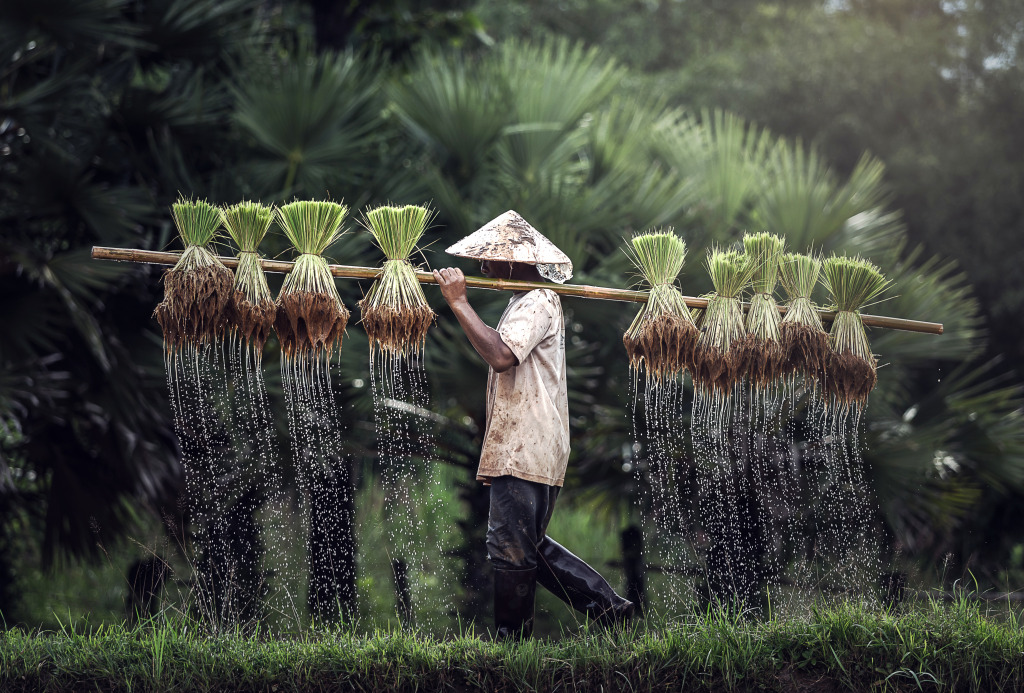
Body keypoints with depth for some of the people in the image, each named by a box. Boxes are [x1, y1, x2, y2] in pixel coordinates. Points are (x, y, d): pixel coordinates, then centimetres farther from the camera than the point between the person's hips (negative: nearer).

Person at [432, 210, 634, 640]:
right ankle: (609, 608, 15)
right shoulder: (530, 300, 20)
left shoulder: (536, 304, -13)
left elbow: (500, 355, -30)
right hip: (531, 452, 11)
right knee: (530, 547, 14)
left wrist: (459, 303, -25)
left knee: (511, 550, -6)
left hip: (524, 453, -11)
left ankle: (510, 641, -1)